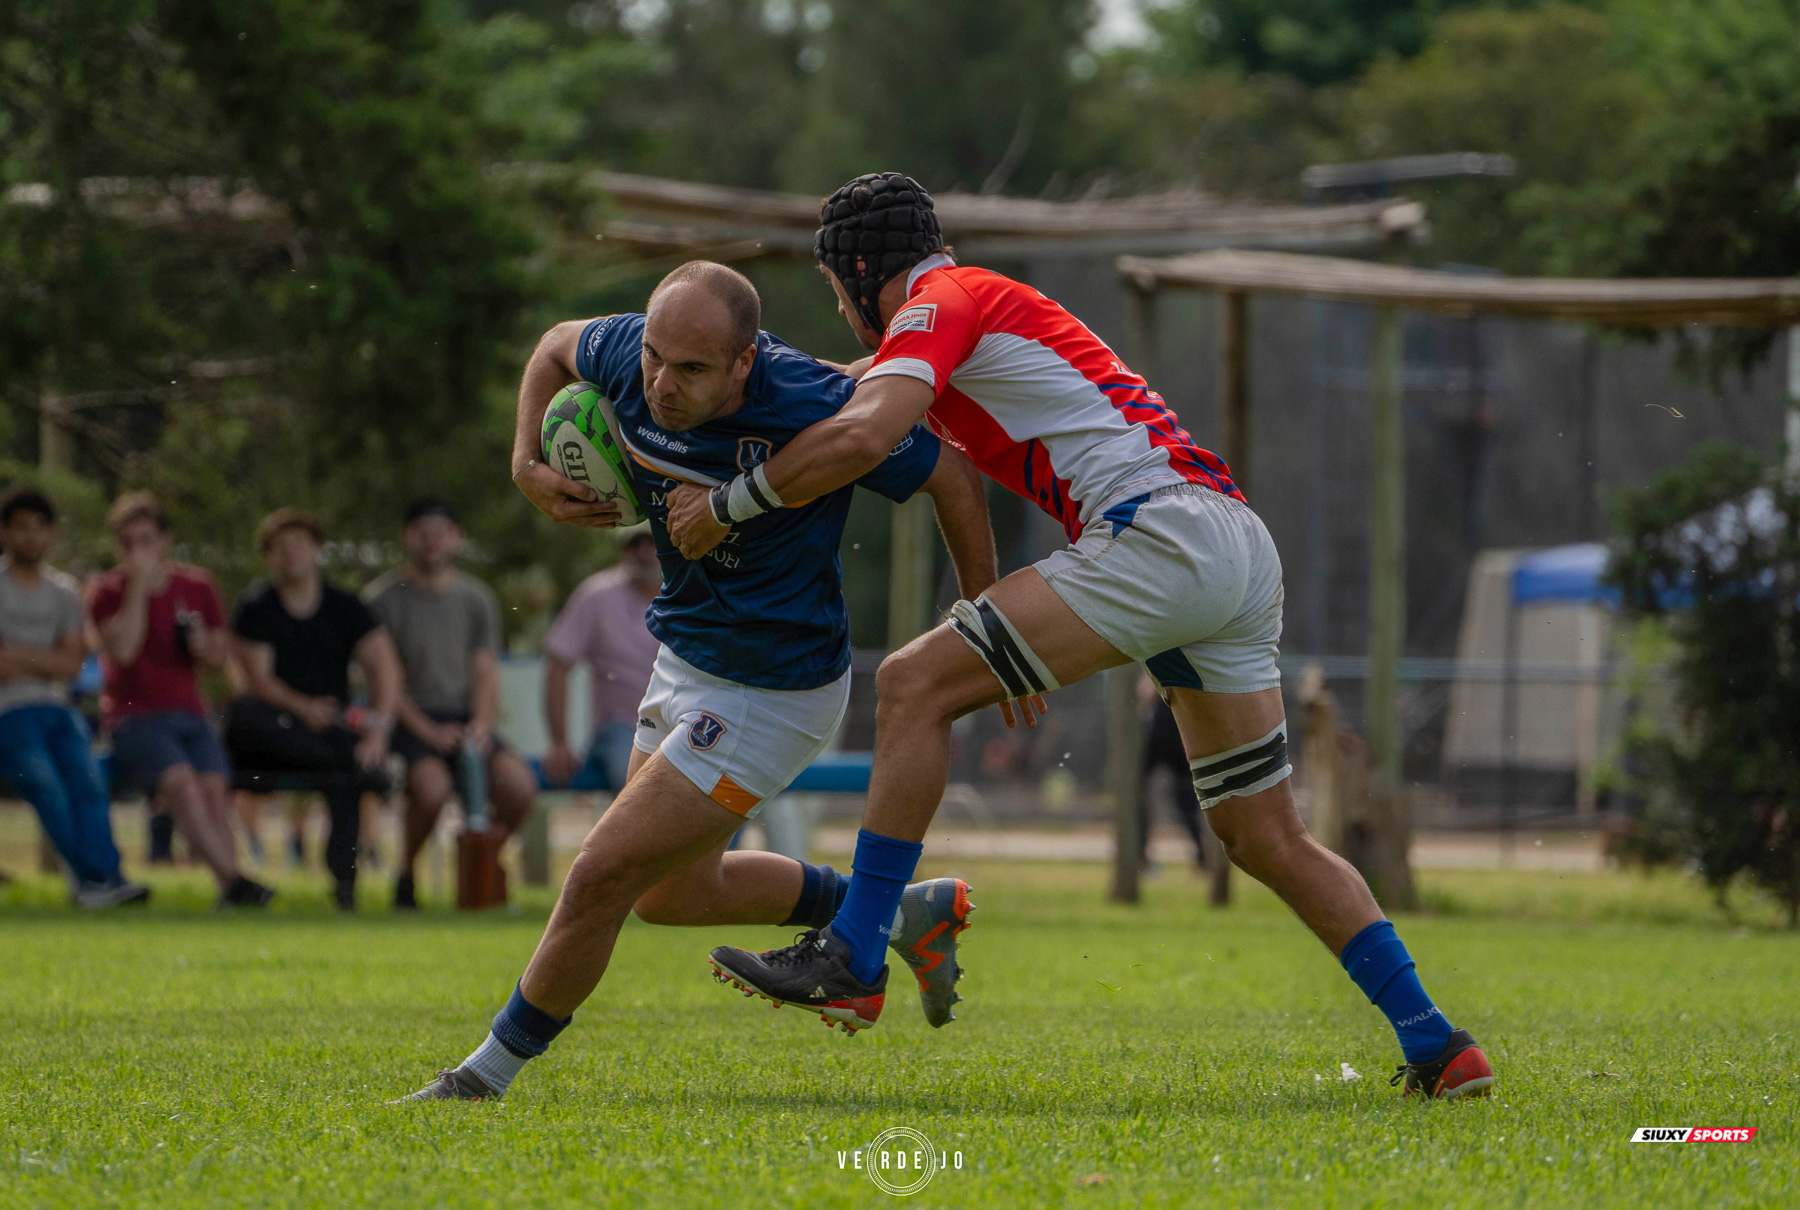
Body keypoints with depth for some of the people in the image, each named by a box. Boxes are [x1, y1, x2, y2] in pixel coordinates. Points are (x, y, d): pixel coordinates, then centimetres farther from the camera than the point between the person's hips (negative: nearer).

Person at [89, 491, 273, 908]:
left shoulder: (197, 587, 13)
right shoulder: (108, 592, 3)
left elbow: (219, 661, 20)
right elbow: (123, 650, -15)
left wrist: (203, 648, -4)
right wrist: (138, 584, -14)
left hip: (190, 716, 3)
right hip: (135, 719, -3)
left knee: (213, 784, -26)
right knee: (181, 781, -31)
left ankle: (229, 893, -36)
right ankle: (233, 882, -41)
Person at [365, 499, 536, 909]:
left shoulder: (476, 598, 14)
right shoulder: (383, 598, 1)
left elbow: (486, 672, 11)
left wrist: (481, 724, -9)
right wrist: (427, 732, -15)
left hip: (465, 719, 4)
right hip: (408, 721, -4)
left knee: (518, 785, -23)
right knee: (432, 786, -34)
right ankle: (406, 872, -7)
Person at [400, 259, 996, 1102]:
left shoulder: (812, 408, -30)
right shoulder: (630, 353, -14)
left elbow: (954, 478, -16)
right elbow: (557, 346, 11)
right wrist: (528, 466, -5)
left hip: (771, 695, -8)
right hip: (686, 655, 8)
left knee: (602, 878, -9)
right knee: (674, 893, 24)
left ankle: (488, 1074, 10)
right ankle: (903, 915, 38)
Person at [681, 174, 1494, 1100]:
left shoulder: (939, 305, 0)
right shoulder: (987, 305, 29)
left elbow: (861, 437, -17)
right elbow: (855, 387, 44)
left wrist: (728, 505, -7)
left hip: (1162, 534, -10)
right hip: (1242, 547, 10)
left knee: (915, 685, -10)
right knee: (1266, 839, 12)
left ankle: (852, 956, -12)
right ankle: (1435, 1045, 9)